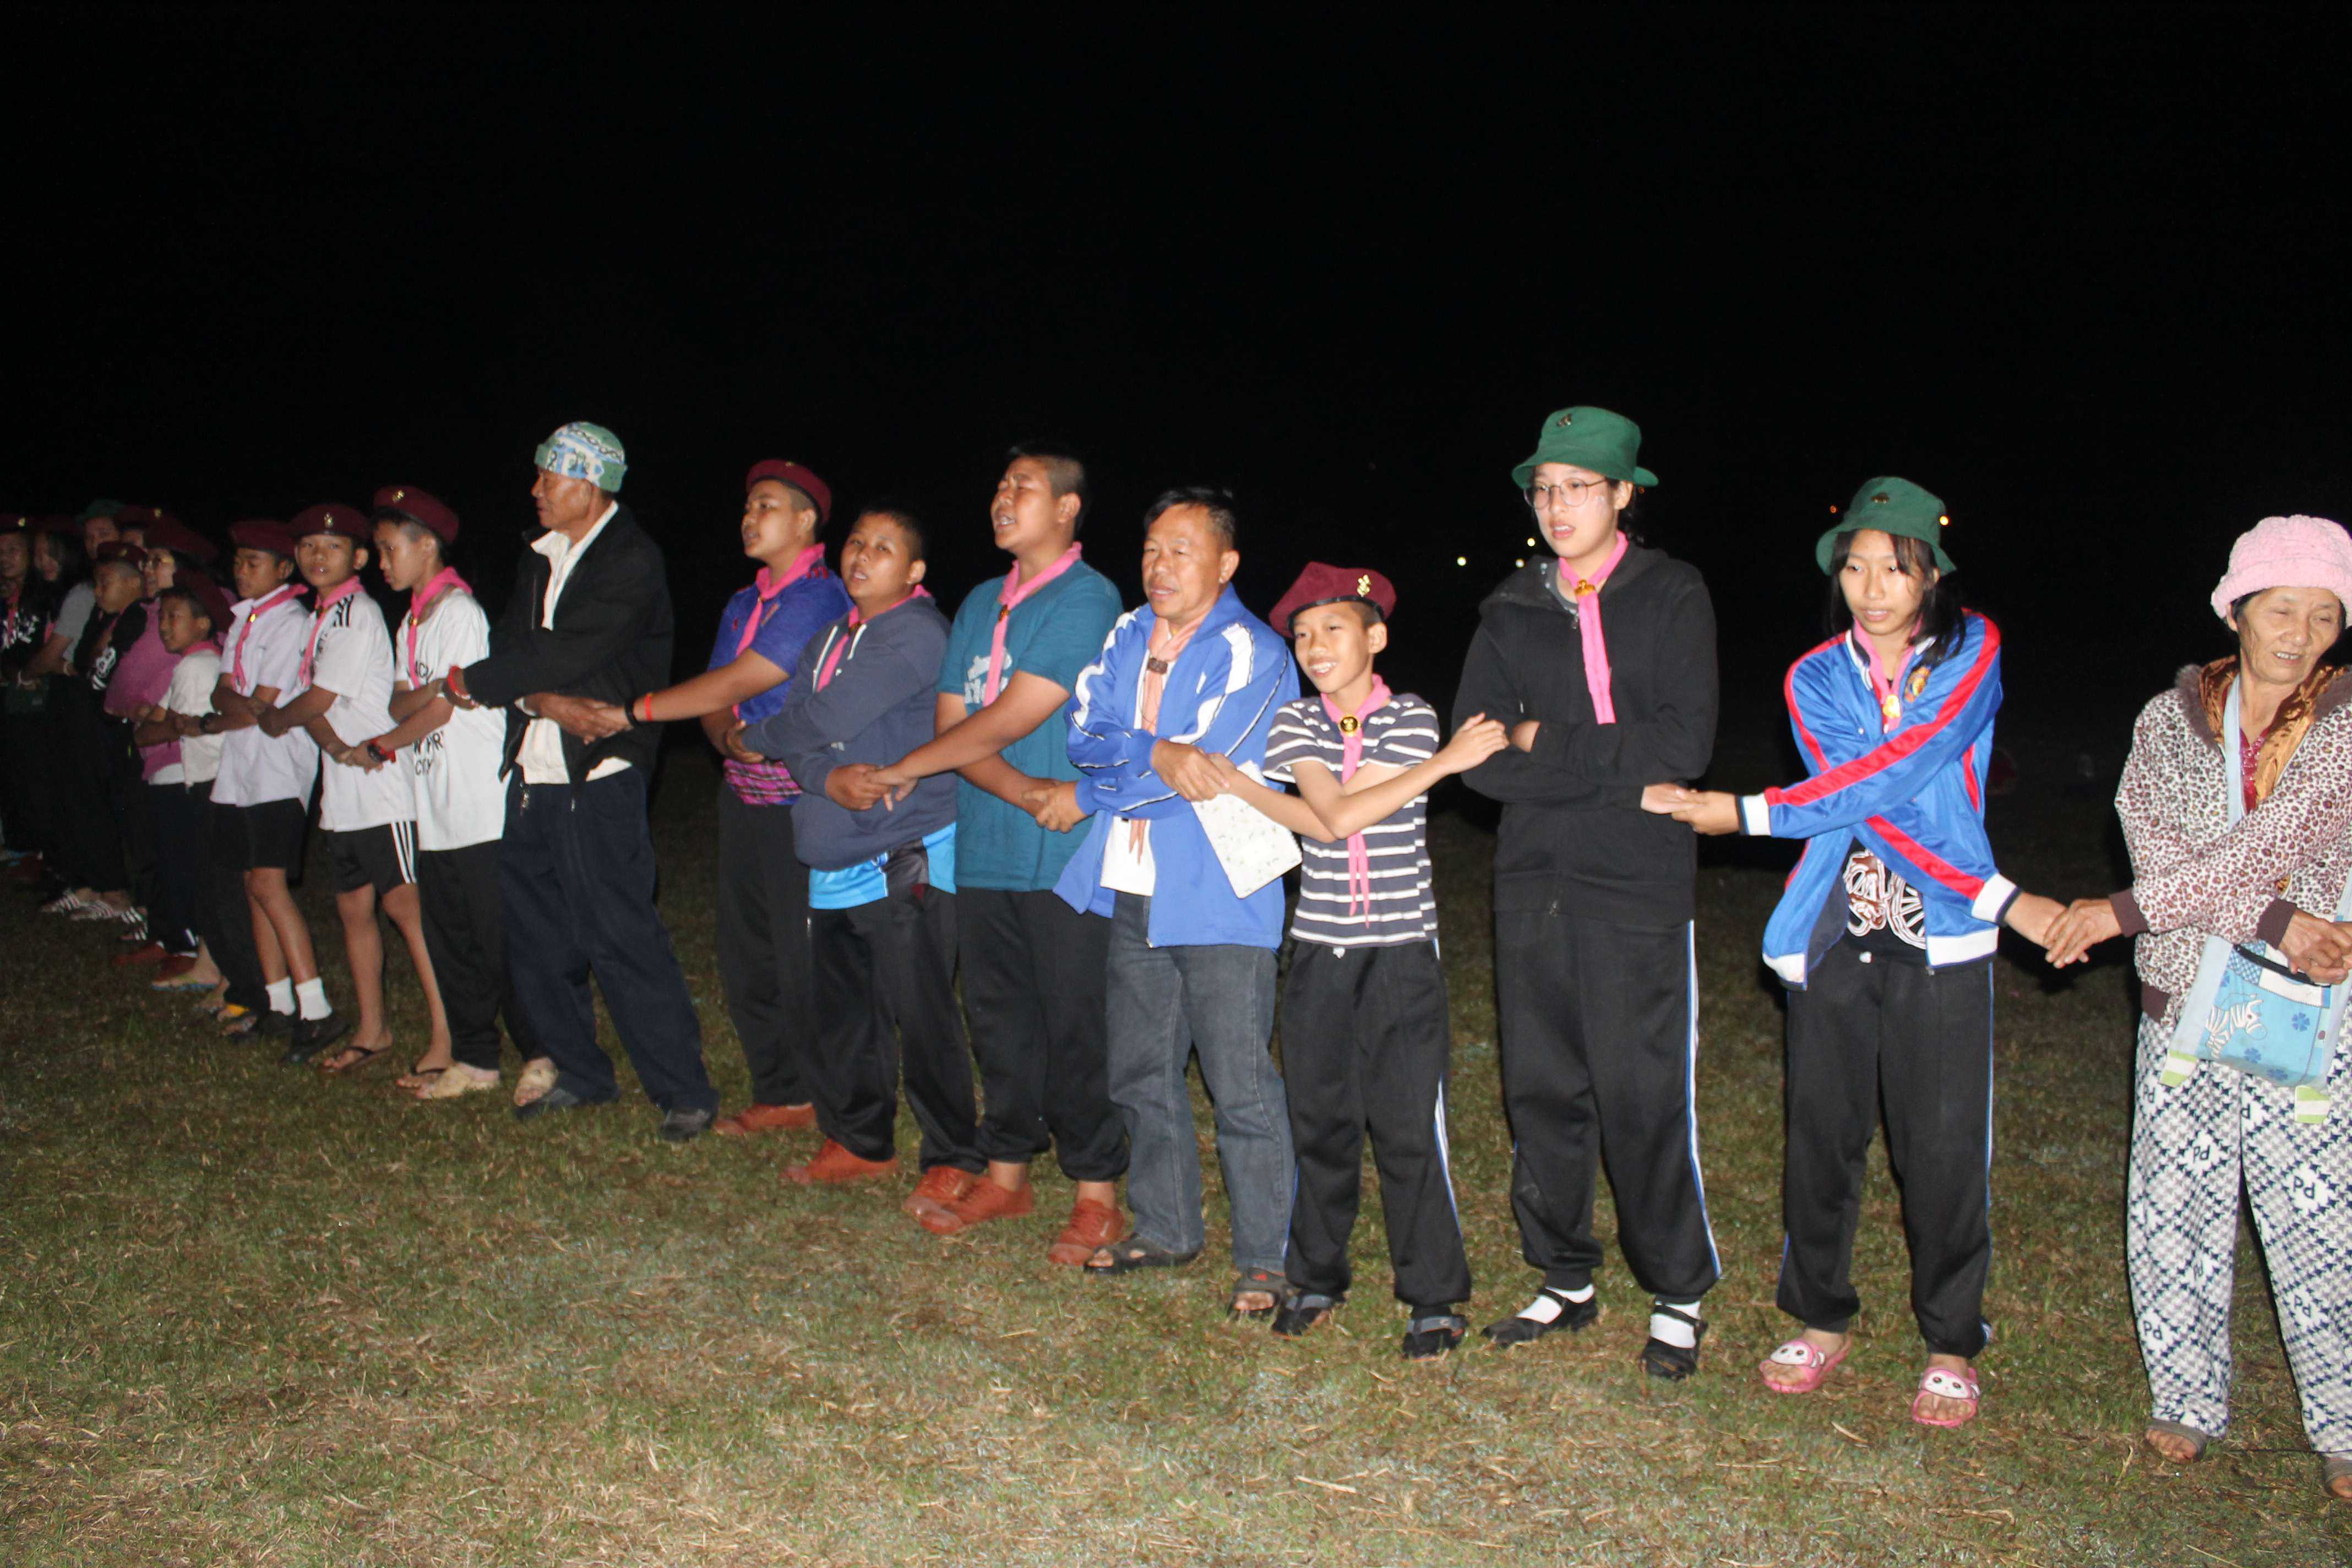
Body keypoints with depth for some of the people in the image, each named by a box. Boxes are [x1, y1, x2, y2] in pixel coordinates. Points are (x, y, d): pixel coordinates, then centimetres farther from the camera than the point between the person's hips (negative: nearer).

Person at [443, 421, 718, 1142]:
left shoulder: (631, 561, -9)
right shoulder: (541, 558, 17)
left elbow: (568, 656, -17)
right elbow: (512, 644, 10)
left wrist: (470, 681, -8)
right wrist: (540, 698, -12)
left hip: (597, 778, -8)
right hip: (532, 776, 8)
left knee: (621, 936, -10)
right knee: (535, 935, 13)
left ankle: (684, 1093, -1)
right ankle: (579, 1074, 27)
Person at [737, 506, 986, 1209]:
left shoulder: (917, 635, -11)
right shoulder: (827, 642, 16)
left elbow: (825, 719, -16)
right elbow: (799, 742, 5)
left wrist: (756, 736, 3)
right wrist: (829, 779, -18)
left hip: (905, 861, -8)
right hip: (834, 861, 9)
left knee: (920, 1014, -5)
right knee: (843, 1011, 16)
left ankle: (952, 1159, 6)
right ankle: (859, 1143, 30)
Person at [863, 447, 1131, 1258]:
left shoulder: (1087, 600, -9)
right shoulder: (980, 604, 15)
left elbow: (1009, 719, -15)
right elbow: (952, 721, 6)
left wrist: (902, 770, -5)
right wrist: (1026, 792, -12)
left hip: (1063, 856, -7)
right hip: (985, 850, 7)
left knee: (1072, 1026, -1)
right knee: (998, 1017, 14)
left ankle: (1097, 1196, 10)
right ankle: (1007, 1175, 27)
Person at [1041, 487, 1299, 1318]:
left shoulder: (1252, 654, -9)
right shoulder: (1128, 636, 11)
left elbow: (1209, 768, -17)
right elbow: (1085, 731, -1)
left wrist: (1086, 796, -7)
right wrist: (1157, 753, -22)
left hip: (1219, 902, -6)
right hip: (1132, 893, 7)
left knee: (1242, 1086, -2)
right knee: (1140, 1074, 16)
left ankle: (1264, 1256, 10)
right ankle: (1165, 1227, 32)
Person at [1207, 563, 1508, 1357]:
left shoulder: (1413, 719, -2)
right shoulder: (1295, 723, 6)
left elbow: (1340, 819, -14)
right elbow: (1333, 818, -11)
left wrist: (1237, 784, -11)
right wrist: (1445, 764, -11)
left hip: (1402, 954, -2)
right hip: (1320, 953, 3)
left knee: (1409, 1128, -2)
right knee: (1320, 1120, 9)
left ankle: (1434, 1297, 11)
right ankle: (1316, 1277, 26)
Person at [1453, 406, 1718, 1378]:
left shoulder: (1671, 596, 1)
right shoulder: (1512, 609, 11)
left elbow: (1684, 743, -10)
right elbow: (1477, 755, 1)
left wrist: (1547, 742, -8)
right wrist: (1615, 773, -10)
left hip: (1638, 887, -4)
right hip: (1533, 884, 4)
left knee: (1643, 1098, -3)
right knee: (1542, 1091, 8)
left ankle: (1678, 1298, 15)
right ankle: (1566, 1285, 24)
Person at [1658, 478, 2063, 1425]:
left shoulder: (1971, 654, 1)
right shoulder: (1816, 680, 7)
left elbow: (1897, 776, -15)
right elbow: (1870, 804, -8)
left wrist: (1746, 814, -14)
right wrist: (2000, 896, -18)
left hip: (1940, 940, -2)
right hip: (1835, 933, 2)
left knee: (1945, 1148, 0)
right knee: (1821, 1134, 6)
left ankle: (1951, 1345, 19)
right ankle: (1823, 1320, 26)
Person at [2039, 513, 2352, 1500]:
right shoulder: (2169, 720, 5)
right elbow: (2159, 845, -8)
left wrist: (2127, 911, -20)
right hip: (2185, 1008, 2)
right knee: (2172, 1216, 7)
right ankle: (2187, 1401, 24)